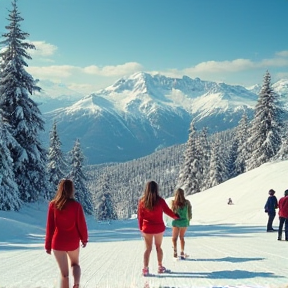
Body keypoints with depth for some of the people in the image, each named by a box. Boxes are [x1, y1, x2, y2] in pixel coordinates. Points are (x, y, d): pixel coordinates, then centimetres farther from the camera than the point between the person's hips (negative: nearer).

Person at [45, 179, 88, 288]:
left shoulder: (53, 205, -8)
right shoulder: (76, 205, -11)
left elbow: (50, 226, -5)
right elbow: (81, 224, -4)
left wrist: (48, 245, 4)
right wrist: (84, 238, 13)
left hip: (58, 242, 0)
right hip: (73, 242, 0)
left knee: (64, 273, 9)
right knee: (75, 264, 25)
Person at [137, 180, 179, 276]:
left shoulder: (142, 201, -7)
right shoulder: (160, 200, -12)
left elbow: (140, 216, -2)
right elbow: (168, 211, -1)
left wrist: (141, 228, 11)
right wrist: (176, 216, 19)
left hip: (147, 229, 1)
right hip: (159, 228, -1)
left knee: (148, 248, 9)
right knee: (158, 247, 17)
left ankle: (145, 268, 2)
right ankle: (160, 267, 24)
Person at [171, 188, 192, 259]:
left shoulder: (173, 202, -11)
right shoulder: (187, 202, -7)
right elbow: (189, 213, -1)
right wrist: (188, 220, 14)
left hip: (176, 222, -2)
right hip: (184, 222, 2)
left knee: (174, 238, 12)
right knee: (182, 237, 19)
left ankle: (175, 251, -1)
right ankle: (182, 253, 17)